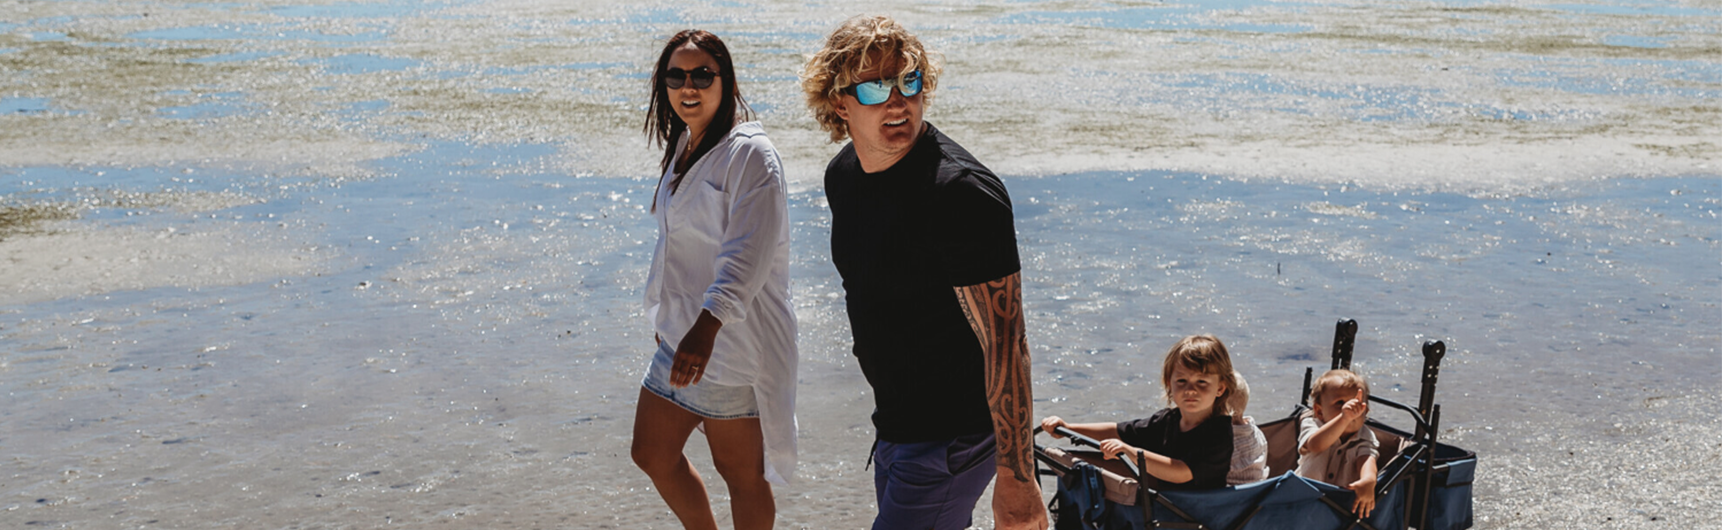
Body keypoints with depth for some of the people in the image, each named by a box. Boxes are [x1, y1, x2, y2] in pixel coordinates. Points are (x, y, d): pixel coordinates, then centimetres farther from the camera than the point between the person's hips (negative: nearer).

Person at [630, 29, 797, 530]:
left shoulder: (750, 154, -17)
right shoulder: (684, 145, 12)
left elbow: (747, 254, -28)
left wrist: (707, 328, -39)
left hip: (732, 340, -9)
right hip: (679, 335, 9)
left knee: (741, 473, 4)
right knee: (652, 455, 16)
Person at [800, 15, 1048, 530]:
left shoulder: (961, 192, -25)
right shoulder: (842, 176, 3)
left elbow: (1004, 341, -26)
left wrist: (1015, 479, -28)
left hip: (955, 434, -9)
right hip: (894, 424, 9)